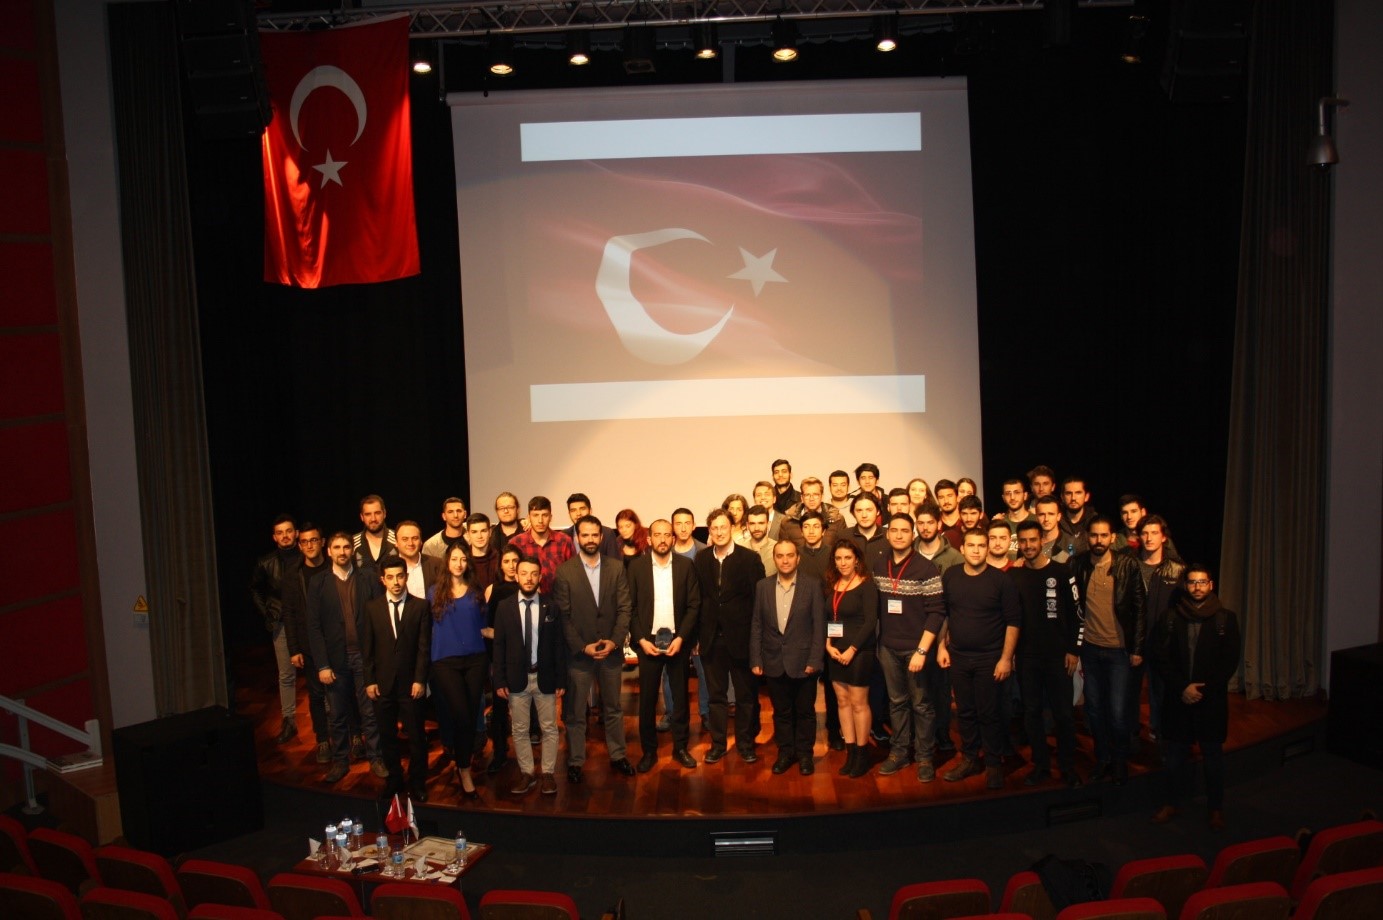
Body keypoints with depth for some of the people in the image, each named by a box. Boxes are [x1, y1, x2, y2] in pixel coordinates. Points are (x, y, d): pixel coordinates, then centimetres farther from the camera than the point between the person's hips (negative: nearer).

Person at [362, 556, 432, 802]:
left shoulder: (420, 606, -2)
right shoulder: (372, 607, 3)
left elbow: (424, 647, -4)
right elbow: (367, 647, 4)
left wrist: (420, 680, -9)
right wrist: (369, 681, -1)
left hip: (410, 683, -2)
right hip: (382, 683, 2)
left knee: (416, 736, 5)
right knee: (387, 735, 10)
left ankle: (417, 783, 19)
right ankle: (394, 779, 25)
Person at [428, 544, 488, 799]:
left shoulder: (476, 591, 10)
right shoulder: (436, 591, 5)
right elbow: (430, 625, 8)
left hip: (475, 659, 2)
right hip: (446, 661, -2)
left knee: (470, 716, 5)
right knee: (461, 716, -11)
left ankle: (462, 766, 23)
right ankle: (464, 770, 4)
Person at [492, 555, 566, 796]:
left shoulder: (550, 607, -1)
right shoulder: (504, 607, -1)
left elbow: (559, 645, 0)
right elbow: (499, 645, 0)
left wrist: (561, 679, -3)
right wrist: (499, 680, -5)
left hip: (545, 678, 0)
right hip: (516, 679, 0)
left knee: (549, 729, 7)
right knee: (520, 730, 9)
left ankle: (548, 773, 20)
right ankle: (526, 774, 22)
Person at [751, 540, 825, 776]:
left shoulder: (812, 588, -4)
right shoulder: (762, 587, 2)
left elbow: (819, 626, -5)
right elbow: (756, 625, 3)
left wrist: (814, 660, -10)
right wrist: (755, 660, -1)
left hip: (803, 663, -2)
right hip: (774, 663, 2)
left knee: (805, 711, 10)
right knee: (781, 712, 13)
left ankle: (805, 754, 25)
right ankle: (785, 752, 26)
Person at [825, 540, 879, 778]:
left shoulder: (866, 585, -9)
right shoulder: (831, 585, 8)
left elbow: (870, 621, -14)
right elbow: (825, 618, 9)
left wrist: (852, 650, -16)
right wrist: (828, 645, -6)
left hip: (859, 651, -6)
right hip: (835, 652, 6)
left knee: (858, 703, -1)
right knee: (842, 701, 8)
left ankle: (862, 753, 10)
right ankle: (850, 751, 15)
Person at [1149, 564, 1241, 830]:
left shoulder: (1226, 618, -1)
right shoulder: (1171, 617, 1)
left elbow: (1229, 662, -3)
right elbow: (1159, 656, -1)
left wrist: (1203, 689, -10)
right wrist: (1183, 687, -11)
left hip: (1212, 699, -1)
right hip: (1177, 698, 1)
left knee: (1213, 754, 8)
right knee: (1175, 752, 9)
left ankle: (1216, 808, 22)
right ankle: (1172, 802, 23)